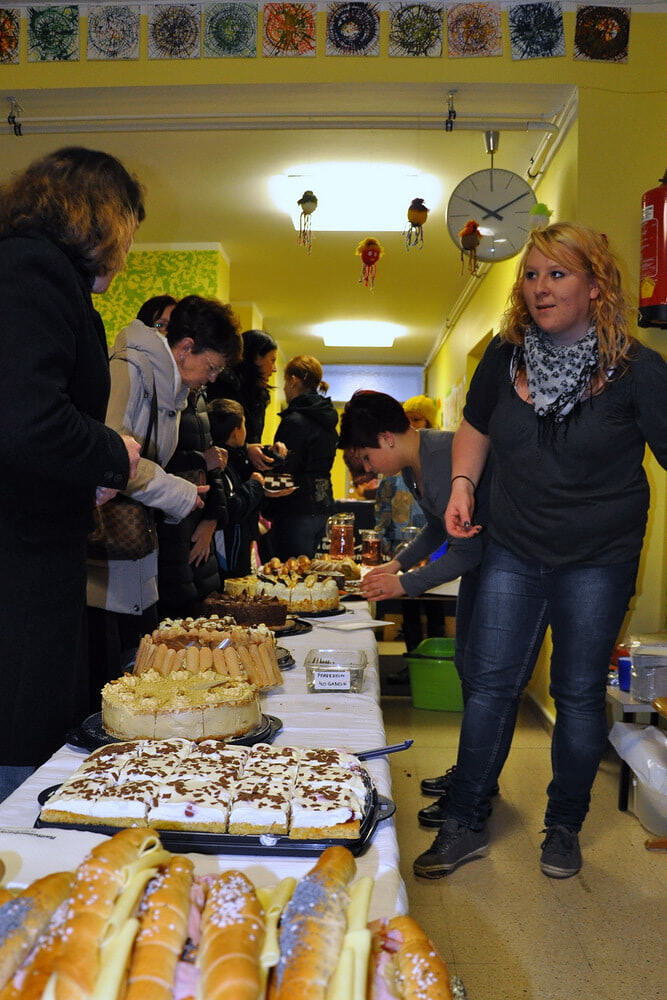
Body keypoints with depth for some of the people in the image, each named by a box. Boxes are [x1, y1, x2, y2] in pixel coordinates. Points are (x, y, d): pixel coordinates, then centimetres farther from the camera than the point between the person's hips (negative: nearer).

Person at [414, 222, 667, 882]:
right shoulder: (506, 355, -1)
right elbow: (477, 424, 16)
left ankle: (564, 828, 30)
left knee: (579, 694, 9)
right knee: (489, 683, 5)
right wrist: (462, 485, -1)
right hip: (514, 552, 3)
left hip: (599, 560, -2)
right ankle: (464, 825, 21)